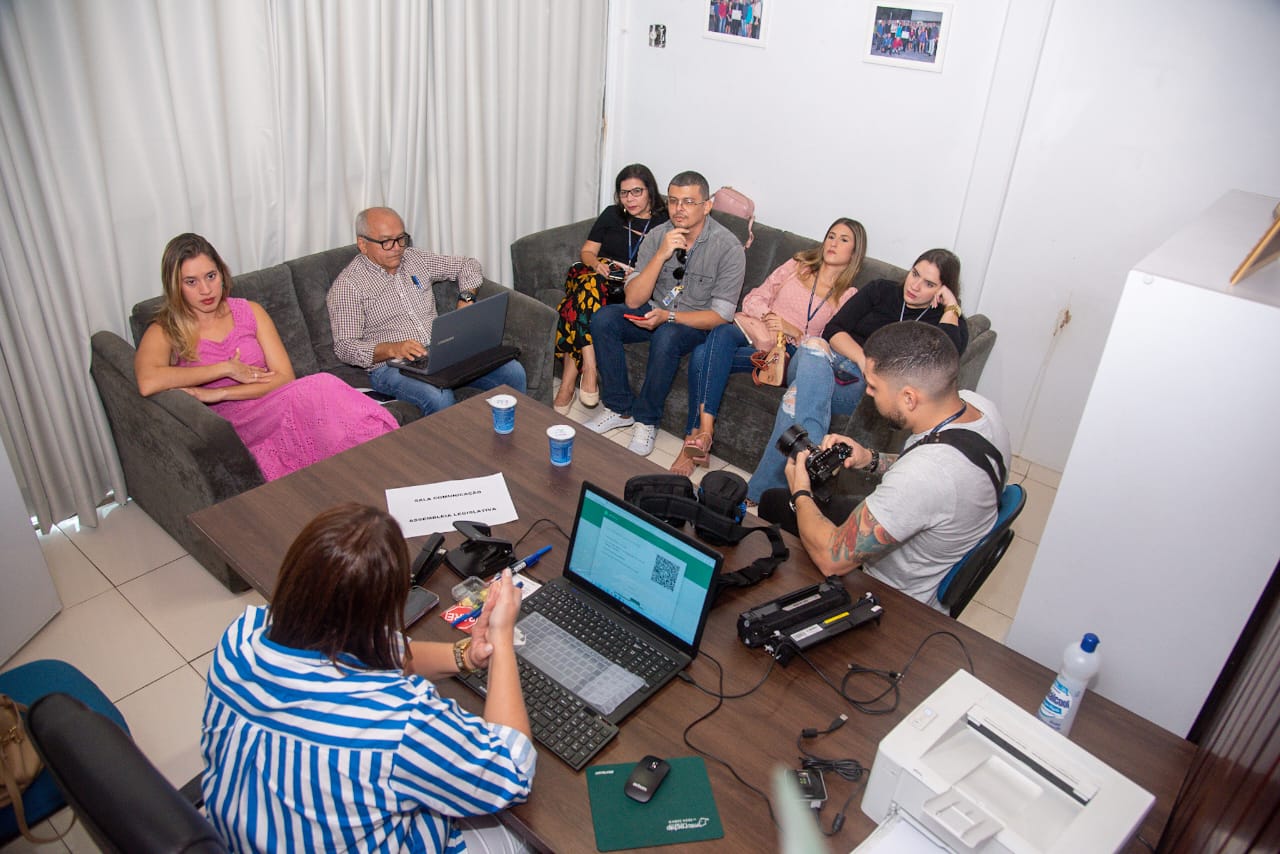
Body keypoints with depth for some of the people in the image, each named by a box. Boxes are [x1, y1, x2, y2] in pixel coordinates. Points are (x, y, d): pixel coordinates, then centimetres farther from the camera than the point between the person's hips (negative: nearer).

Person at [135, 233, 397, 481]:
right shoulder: (165, 332, 6)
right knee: (320, 387, -34)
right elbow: (147, 383, -18)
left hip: (274, 406, 4)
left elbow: (284, 377, 4)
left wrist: (219, 393, -8)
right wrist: (226, 369, -11)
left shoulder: (250, 312, 14)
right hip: (233, 425, -4)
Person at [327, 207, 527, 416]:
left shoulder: (415, 258, 15)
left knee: (513, 372, -15)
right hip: (391, 366, -5)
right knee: (439, 397, -39)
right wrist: (392, 349, -24)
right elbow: (345, 347, -9)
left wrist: (466, 298, 6)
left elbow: (468, 265, 25)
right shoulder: (348, 286, -3)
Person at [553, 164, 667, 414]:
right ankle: (589, 370, -40)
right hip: (599, 275, 3)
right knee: (590, 284, -35)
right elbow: (587, 252, 16)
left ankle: (568, 382, -35)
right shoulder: (612, 215, 18)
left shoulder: (664, 223, 7)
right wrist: (597, 264, -7)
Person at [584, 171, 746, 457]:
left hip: (696, 323, -4)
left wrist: (668, 317, -29)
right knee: (603, 319, -20)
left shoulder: (728, 248, -18)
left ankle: (646, 420, -15)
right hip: (654, 311, 4)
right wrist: (661, 255, -26)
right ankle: (620, 408, -7)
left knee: (666, 336, -36)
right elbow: (633, 300, -13)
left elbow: (721, 315, -18)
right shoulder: (658, 235, -7)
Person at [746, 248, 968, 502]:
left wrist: (952, 308, -5)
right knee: (814, 345, -36)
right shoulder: (881, 290, 18)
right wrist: (862, 359, -11)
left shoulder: (947, 319, 12)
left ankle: (761, 491, -37)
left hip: (865, 388, -3)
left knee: (798, 396, -34)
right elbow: (834, 329, 6)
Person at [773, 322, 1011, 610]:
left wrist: (800, 493, -16)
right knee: (773, 499, 17)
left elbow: (832, 559, -33)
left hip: (898, 599, -8)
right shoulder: (975, 403, -16)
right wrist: (871, 460, -6)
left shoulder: (922, 475, -43)